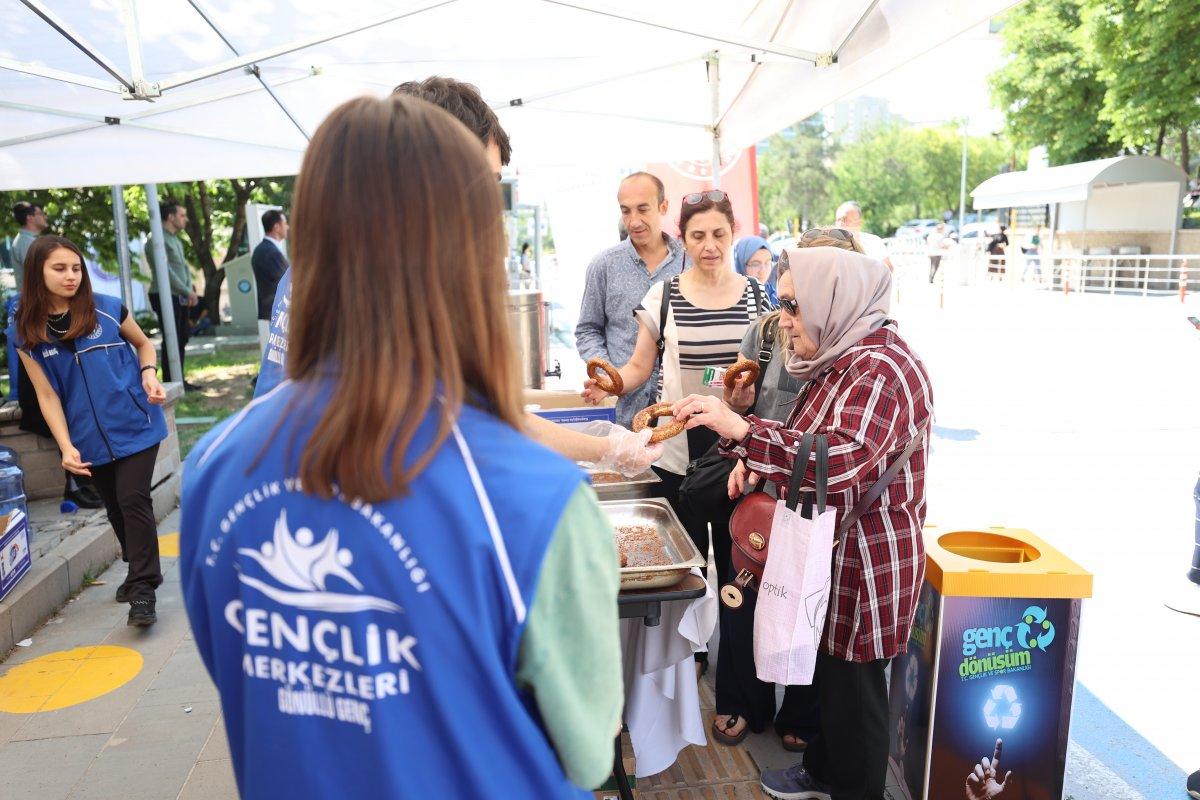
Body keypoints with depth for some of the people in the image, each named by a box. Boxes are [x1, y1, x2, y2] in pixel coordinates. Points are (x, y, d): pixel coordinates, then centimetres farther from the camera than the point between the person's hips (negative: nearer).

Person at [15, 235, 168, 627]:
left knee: (133, 500, -10)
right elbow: (47, 395, -2)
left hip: (135, 425, -3)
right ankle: (140, 570, 36)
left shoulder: (108, 309, -5)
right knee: (116, 508, 15)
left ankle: (143, 590, -3)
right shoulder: (28, 334, -2)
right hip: (91, 439, 3)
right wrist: (66, 446, -12)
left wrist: (149, 374, -9)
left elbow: (143, 343, 12)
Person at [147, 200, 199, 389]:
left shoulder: (176, 240, 17)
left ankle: (179, 380, 19)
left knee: (181, 338, 12)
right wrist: (188, 292, -14)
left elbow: (184, 266, 16)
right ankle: (170, 382, 0)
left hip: (180, 297, 9)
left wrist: (190, 289, -1)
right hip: (166, 297, -9)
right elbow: (165, 271, -18)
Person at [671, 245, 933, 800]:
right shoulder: (841, 356, 9)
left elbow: (841, 459, -39)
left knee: (853, 686, 8)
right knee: (829, 671, 24)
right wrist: (761, 460, 4)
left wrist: (743, 431, -42)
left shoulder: (880, 368, -24)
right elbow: (811, 440, 22)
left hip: (866, 561, -10)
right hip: (831, 550, 10)